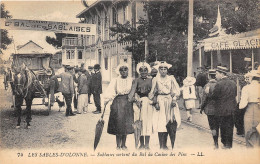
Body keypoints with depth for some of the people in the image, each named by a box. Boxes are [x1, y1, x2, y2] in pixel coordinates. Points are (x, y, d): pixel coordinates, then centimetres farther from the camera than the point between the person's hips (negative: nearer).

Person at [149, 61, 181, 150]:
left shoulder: (171, 78, 8)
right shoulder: (155, 79, 6)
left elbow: (176, 90, 7)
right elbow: (152, 92, 11)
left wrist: (174, 99, -7)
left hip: (169, 101, 2)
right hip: (160, 101, -1)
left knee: (167, 123, 1)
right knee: (160, 123, -7)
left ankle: (165, 145, 10)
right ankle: (161, 145, -4)